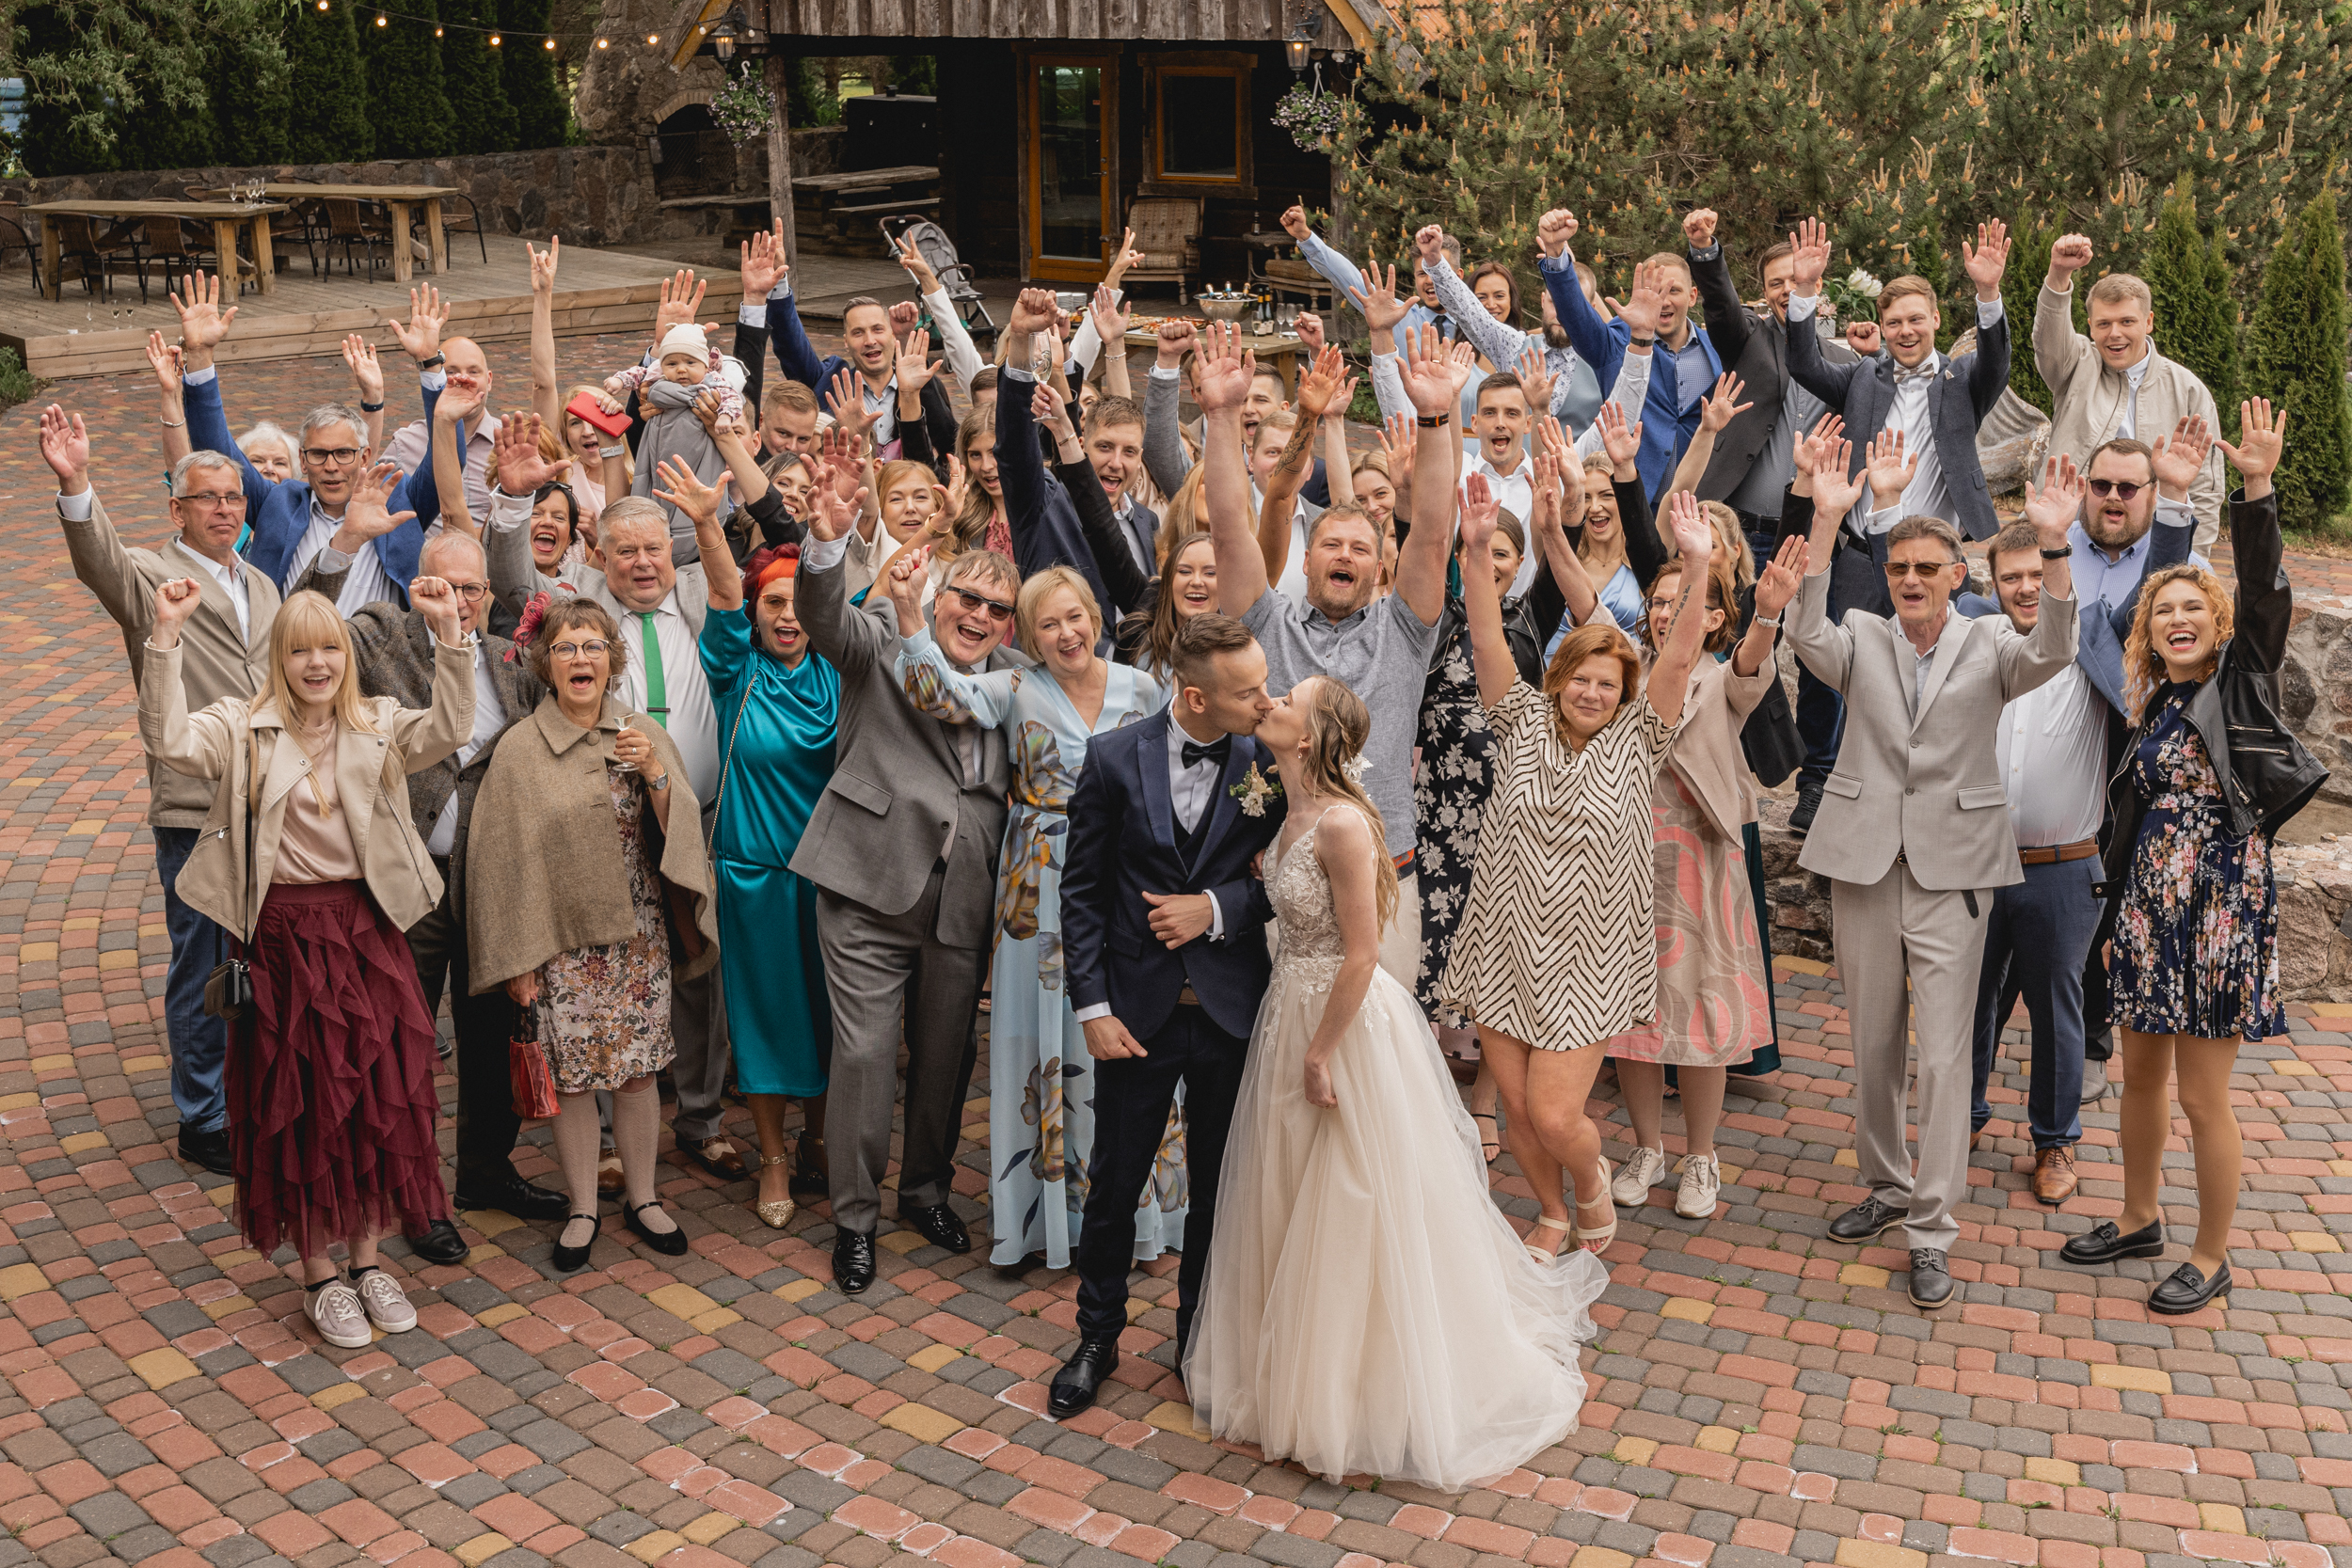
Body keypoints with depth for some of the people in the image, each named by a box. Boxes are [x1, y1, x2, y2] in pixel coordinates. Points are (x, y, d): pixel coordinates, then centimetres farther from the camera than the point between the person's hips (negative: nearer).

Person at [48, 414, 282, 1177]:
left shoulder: (261, 588, 16)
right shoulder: (148, 577, -4)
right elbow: (99, 561, -28)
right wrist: (76, 486, -47)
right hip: (194, 810, -6)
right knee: (203, 968, 2)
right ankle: (202, 1120, 15)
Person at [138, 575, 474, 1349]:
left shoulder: (379, 726, 5)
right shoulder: (244, 728, -1)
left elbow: (451, 729, -12)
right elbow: (168, 740, -18)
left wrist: (448, 634, -23)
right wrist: (165, 638, -27)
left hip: (365, 929, 2)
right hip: (282, 934, -2)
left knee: (380, 1095, 8)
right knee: (299, 1104, 5)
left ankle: (368, 1260, 26)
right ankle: (319, 1277, 19)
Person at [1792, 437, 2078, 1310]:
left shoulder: (1989, 643, 2)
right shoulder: (1861, 639, 4)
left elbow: (2051, 655, -20)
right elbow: (1807, 638, -19)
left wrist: (2053, 548, -34)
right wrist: (1828, 521, -29)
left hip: (1951, 867, -2)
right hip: (1864, 864, 2)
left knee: (1944, 1055, -3)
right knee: (1873, 1046, 13)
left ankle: (1931, 1230, 5)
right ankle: (1886, 1187, 32)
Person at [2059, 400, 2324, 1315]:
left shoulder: (2241, 686, -4)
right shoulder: (2153, 707, 10)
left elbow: (2264, 592, -18)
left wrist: (2257, 492, -30)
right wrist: (2124, 903, 12)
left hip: (2221, 907, -6)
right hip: (2149, 904, 6)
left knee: (2204, 1098, 1)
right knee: (2141, 1075, 16)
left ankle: (2211, 1259, 17)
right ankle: (2140, 1220, 35)